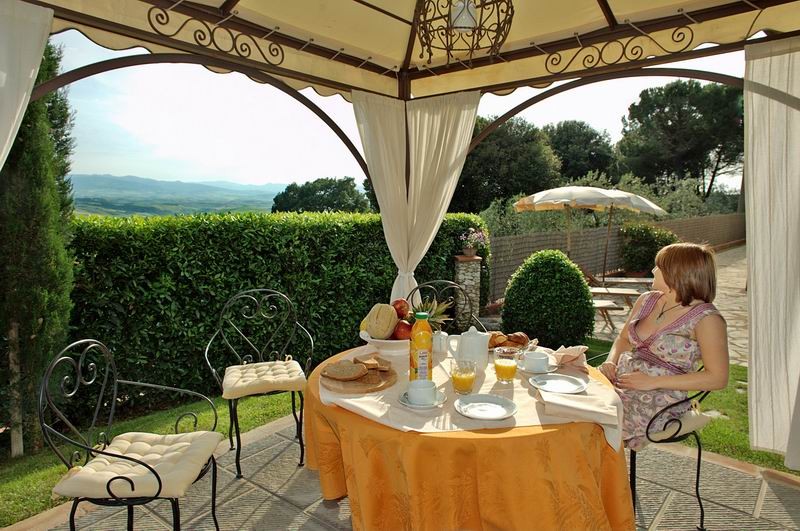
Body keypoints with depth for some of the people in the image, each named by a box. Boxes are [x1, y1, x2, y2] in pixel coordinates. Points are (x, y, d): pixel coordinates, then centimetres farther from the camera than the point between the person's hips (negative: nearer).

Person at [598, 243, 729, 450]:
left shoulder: (706, 318, -8)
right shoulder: (647, 300, 11)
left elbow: (717, 378, -12)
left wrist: (655, 382, -17)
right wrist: (611, 362, -1)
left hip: (660, 401, -6)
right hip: (620, 383, 6)